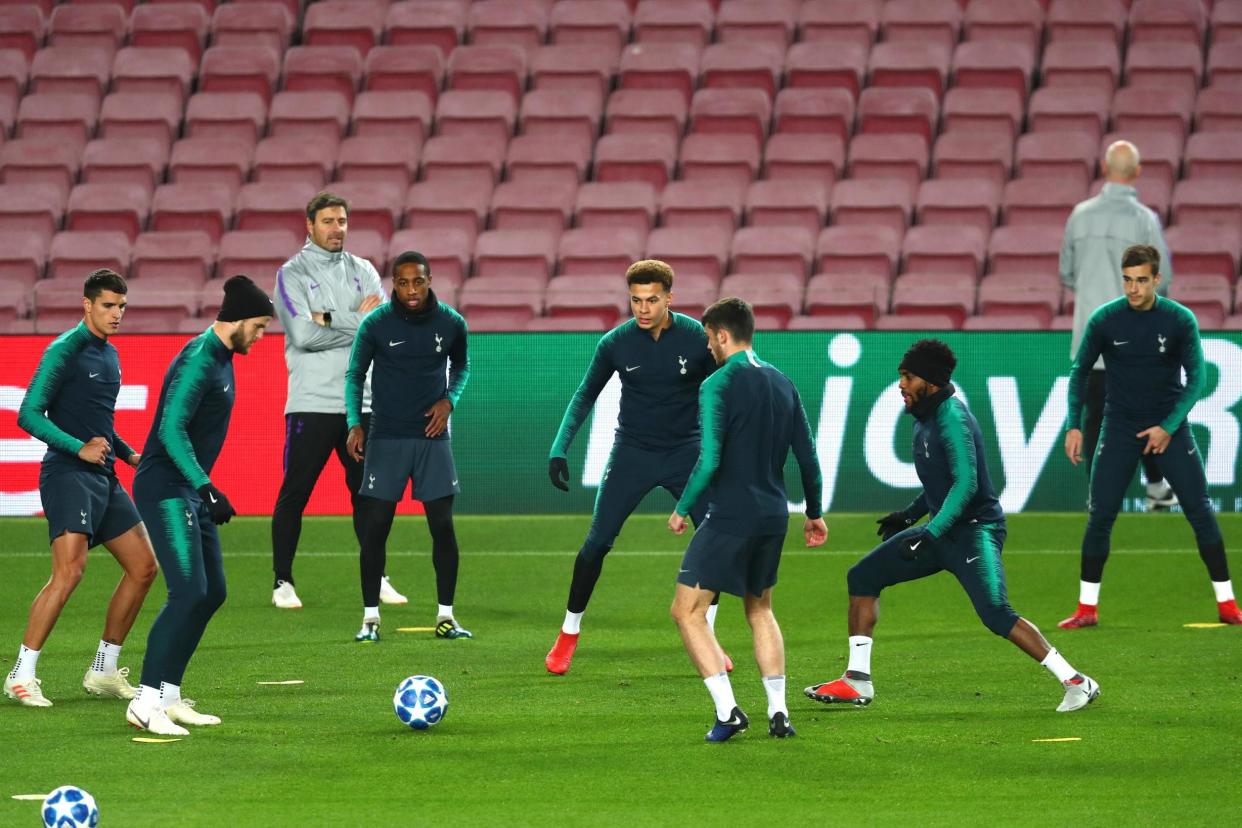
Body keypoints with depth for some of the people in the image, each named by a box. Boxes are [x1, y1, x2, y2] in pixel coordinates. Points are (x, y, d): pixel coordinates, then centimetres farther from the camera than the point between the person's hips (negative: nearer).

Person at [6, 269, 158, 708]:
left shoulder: (109, 354, 17)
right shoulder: (65, 350, -9)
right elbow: (29, 414, -14)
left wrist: (129, 455, 15)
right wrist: (80, 448, -20)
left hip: (104, 478, 9)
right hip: (68, 475, -9)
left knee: (143, 567, 8)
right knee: (69, 570, -21)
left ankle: (103, 670, 17)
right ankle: (22, 674, -16)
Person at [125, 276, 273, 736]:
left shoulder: (221, 360, 14)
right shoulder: (198, 361, -17)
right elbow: (171, 429, -25)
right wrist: (207, 489, -29)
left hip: (191, 492, 10)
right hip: (166, 490, -10)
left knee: (212, 592, 10)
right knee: (189, 592, -16)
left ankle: (168, 697, 15)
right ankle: (146, 703, -15)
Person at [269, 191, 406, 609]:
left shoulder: (363, 271, 12)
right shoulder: (293, 273, -1)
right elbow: (303, 334, -14)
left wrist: (330, 321, -13)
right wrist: (358, 321, -9)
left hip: (361, 401, 4)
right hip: (312, 402, -4)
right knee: (294, 492, -3)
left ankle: (376, 579, 15)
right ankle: (283, 582, 4)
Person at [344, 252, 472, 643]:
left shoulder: (451, 323, -2)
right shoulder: (376, 324, -8)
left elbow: (461, 366, 16)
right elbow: (355, 375, 1)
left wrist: (450, 399, -3)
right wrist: (354, 423, -12)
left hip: (432, 436, 2)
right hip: (387, 438, -1)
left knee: (443, 526, -1)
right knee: (375, 526, -3)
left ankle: (446, 616, 8)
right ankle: (370, 618, 4)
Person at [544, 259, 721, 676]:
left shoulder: (697, 338, -12)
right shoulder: (615, 343, -10)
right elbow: (585, 396, 3)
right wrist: (559, 449, -4)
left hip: (686, 450, 0)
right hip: (632, 451, 0)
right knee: (597, 542, -7)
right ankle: (568, 634, 11)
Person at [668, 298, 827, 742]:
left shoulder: (718, 385, -12)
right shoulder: (782, 384, 9)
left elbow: (710, 460, -19)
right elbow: (807, 455, 12)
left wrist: (682, 510, -6)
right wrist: (814, 513, 23)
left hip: (730, 517, -7)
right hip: (773, 516, 7)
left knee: (688, 611, 0)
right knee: (760, 610, 22)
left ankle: (727, 711, -10)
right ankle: (778, 712, 14)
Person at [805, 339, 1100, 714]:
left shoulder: (952, 418, -17)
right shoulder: (925, 418, 12)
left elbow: (966, 483, -26)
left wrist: (930, 534, -29)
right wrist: (909, 516, 26)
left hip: (975, 530, -10)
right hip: (941, 532, 10)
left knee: (995, 613, -24)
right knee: (863, 577, 9)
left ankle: (1075, 682, -19)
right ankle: (857, 681, 12)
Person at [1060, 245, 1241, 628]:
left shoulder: (1181, 320, -9)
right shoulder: (1104, 319, -8)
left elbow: (1196, 377, -5)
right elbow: (1080, 372, 4)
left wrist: (1168, 427, -15)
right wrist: (1074, 425, -5)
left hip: (1170, 427, 0)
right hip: (1120, 428, 0)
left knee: (1200, 511, -4)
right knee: (1099, 516, -6)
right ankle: (1087, 608, 4)